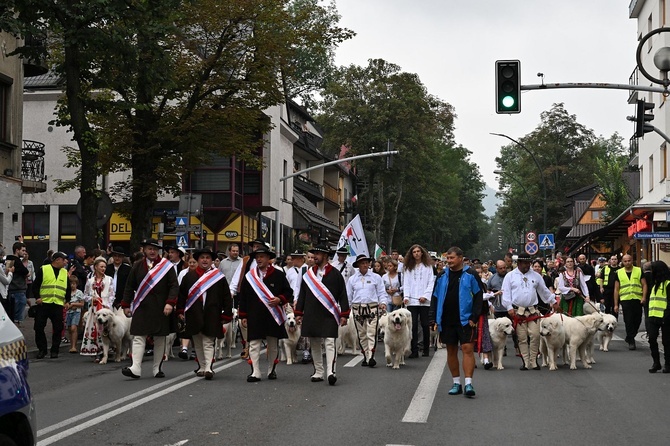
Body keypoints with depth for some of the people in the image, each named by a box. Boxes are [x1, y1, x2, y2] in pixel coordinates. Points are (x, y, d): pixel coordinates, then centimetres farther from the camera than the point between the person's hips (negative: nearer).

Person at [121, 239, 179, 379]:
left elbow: (174, 286, -3)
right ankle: (136, 368, -11)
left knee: (160, 339, 6)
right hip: (141, 308, 1)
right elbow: (129, 287, 12)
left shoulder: (166, 266, 1)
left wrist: (170, 303, -14)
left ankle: (157, 369, 15)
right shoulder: (137, 266, 8)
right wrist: (126, 305, 8)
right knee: (138, 337, -6)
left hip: (161, 309, -1)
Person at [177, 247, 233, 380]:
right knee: (198, 343, 11)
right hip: (194, 317, 3)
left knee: (208, 342, -7)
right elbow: (182, 295, 12)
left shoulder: (219, 277, 1)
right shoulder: (189, 276, 7)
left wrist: (226, 315, -1)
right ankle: (202, 367, 21)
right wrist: (180, 311, 6)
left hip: (211, 317, -3)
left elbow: (227, 297, 2)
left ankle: (208, 368, -12)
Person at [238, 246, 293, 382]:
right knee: (254, 344, -5)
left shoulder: (278, 275, 4)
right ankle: (255, 373, -4)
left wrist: (280, 300, -12)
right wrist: (243, 316, 4)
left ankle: (272, 370, 24)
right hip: (254, 317, 0)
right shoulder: (249, 276, 7)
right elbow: (243, 298, 8)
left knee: (273, 344, 10)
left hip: (273, 316, 0)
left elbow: (289, 293, 7)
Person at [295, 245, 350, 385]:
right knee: (314, 344, 8)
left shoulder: (335, 274, 1)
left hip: (329, 315, -4)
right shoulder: (308, 274, 11)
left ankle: (331, 372, -16)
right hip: (311, 316, 4)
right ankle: (318, 372, 16)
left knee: (329, 343, -10)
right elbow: (302, 295, 14)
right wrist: (299, 313, 9)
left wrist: (344, 315, -5)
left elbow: (343, 295, 0)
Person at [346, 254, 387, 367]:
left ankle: (371, 357, -19)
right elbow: (348, 295, 15)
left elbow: (381, 292, 10)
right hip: (357, 308, 2)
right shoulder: (352, 279, 12)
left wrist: (383, 303, -7)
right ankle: (365, 357, 11)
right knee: (361, 334, 4)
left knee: (372, 333, -13)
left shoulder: (376, 277, 9)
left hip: (372, 308, -2)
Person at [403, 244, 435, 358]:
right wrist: (406, 296, -6)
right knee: (413, 326, -6)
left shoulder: (428, 267, 8)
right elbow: (406, 283, 9)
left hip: (424, 301, -1)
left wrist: (425, 296, -8)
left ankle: (426, 349, 12)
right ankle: (414, 350, -6)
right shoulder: (408, 267, 13)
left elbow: (431, 283, 3)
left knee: (425, 325, 1)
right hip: (411, 301, 1)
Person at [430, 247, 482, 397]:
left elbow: (478, 296, -4)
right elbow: (435, 298, 14)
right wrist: (433, 318, 6)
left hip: (465, 321, -4)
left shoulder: (470, 276, -1)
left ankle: (468, 383, -11)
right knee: (451, 351, 9)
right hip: (446, 321, 4)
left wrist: (474, 317, -11)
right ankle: (456, 383, 18)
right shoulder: (442, 277, 11)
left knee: (467, 349, -10)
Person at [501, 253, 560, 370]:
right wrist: (509, 308, -7)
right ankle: (525, 362, 7)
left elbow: (544, 291, 21)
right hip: (517, 311, -2)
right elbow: (506, 293, 2)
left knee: (535, 336, -7)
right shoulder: (510, 276, 5)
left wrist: (554, 302, 21)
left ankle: (533, 361, 4)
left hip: (533, 311, 2)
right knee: (522, 338, 0)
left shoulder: (536, 276, 12)